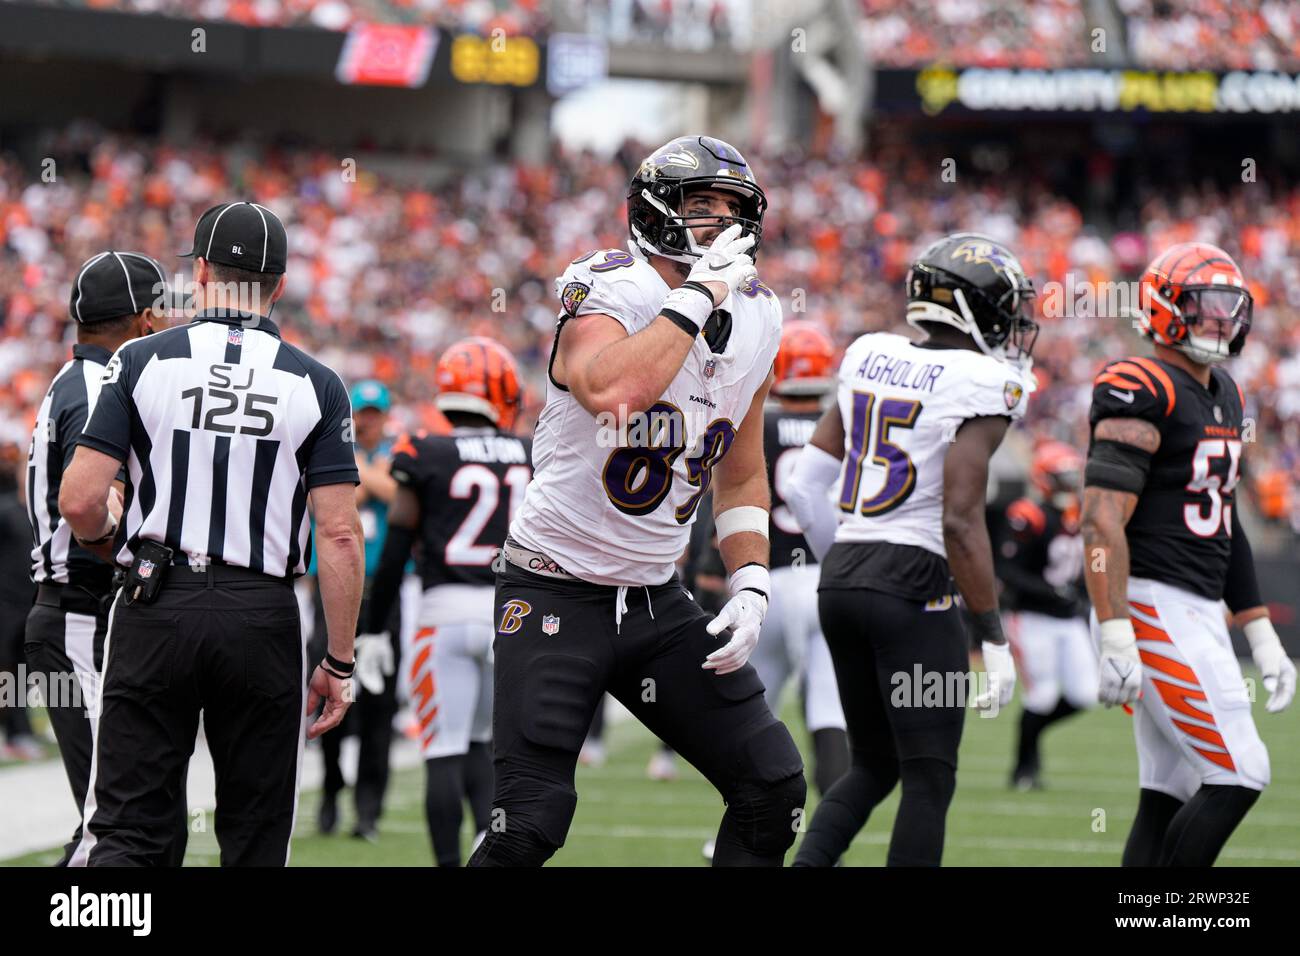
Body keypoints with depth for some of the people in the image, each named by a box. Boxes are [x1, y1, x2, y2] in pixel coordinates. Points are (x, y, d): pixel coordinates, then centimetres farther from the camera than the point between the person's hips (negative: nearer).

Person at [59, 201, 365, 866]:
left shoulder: (142, 362, -1)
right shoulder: (315, 385, 1)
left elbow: (79, 501, -7)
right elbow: (340, 535, -4)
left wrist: (101, 539, 17)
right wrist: (340, 662, 3)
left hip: (157, 606, 0)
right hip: (262, 618, 0)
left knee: (125, 830, 2)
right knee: (255, 838, 10)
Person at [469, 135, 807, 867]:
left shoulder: (755, 319, 5)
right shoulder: (608, 291, -16)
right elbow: (611, 389, -40)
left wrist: (751, 585, 3)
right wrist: (700, 292, -30)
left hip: (658, 599, 7)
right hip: (559, 592, -7)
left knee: (774, 789, 1)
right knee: (531, 821, -12)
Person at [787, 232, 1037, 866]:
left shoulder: (869, 358, 11)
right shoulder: (980, 388, -10)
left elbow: (805, 484, 13)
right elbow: (961, 522, -17)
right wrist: (993, 638, -13)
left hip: (841, 577, 7)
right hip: (914, 587, -7)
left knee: (874, 766, 19)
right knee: (929, 779, 2)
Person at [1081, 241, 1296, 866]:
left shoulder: (1224, 396, 18)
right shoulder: (1141, 393, -12)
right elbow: (1103, 521, -19)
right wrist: (1115, 639, -26)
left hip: (1199, 613, 10)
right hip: (1154, 607, -10)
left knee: (1169, 796, 8)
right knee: (1237, 774, -12)